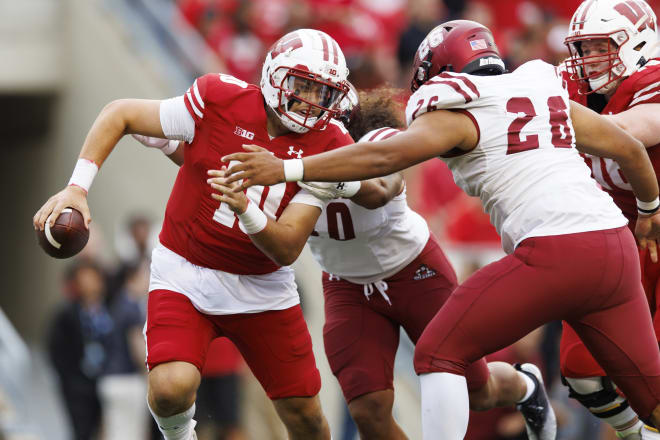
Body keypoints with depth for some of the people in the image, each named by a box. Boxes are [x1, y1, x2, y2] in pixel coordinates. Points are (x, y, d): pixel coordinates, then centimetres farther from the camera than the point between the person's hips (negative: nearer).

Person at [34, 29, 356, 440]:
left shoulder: (327, 147, -12)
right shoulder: (221, 101, -16)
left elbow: (287, 250, -17)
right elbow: (120, 114, -4)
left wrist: (248, 212, -38)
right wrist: (77, 188, -15)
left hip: (262, 287, 2)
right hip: (186, 274, -2)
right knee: (171, 388, -25)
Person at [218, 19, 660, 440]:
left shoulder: (453, 114, 3)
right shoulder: (549, 93, 21)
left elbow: (385, 157, -12)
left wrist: (286, 170, -12)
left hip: (554, 252, -7)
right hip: (616, 248, 7)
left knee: (439, 354, 2)